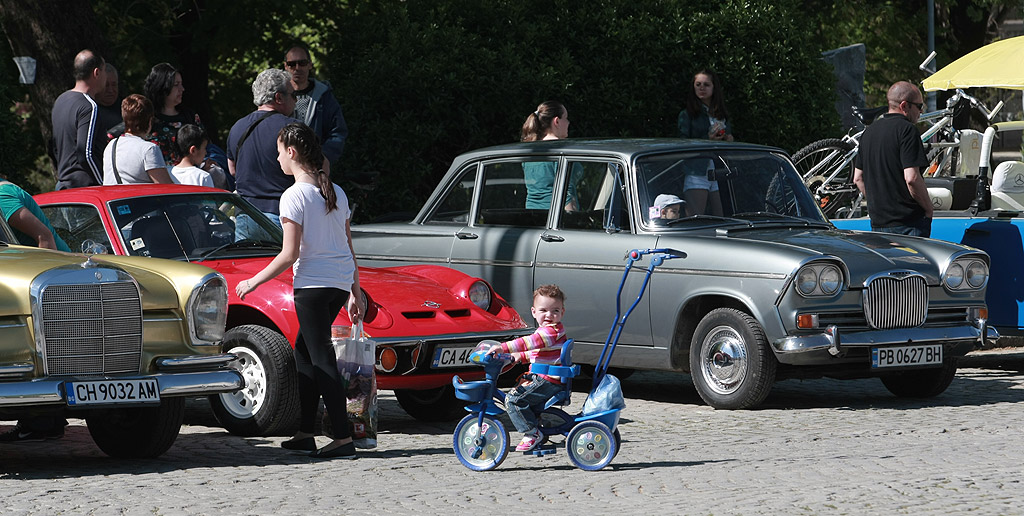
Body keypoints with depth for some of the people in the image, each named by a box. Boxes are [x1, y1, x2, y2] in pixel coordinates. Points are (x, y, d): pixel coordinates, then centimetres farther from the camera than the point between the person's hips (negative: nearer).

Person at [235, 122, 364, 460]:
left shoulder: (294, 196, -11)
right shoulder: (336, 193, 12)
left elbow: (289, 254, -14)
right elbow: (349, 249, 15)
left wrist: (253, 282, -5)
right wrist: (355, 292, 20)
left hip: (313, 284, -8)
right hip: (341, 281, 8)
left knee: (321, 359, -6)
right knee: (304, 352, 17)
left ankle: (343, 438, -12)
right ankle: (305, 432, 17)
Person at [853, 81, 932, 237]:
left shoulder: (869, 132, 14)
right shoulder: (906, 130, -12)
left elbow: (858, 178, 19)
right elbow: (912, 178, -19)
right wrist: (928, 208, -7)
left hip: (877, 222, 8)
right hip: (908, 223, -8)